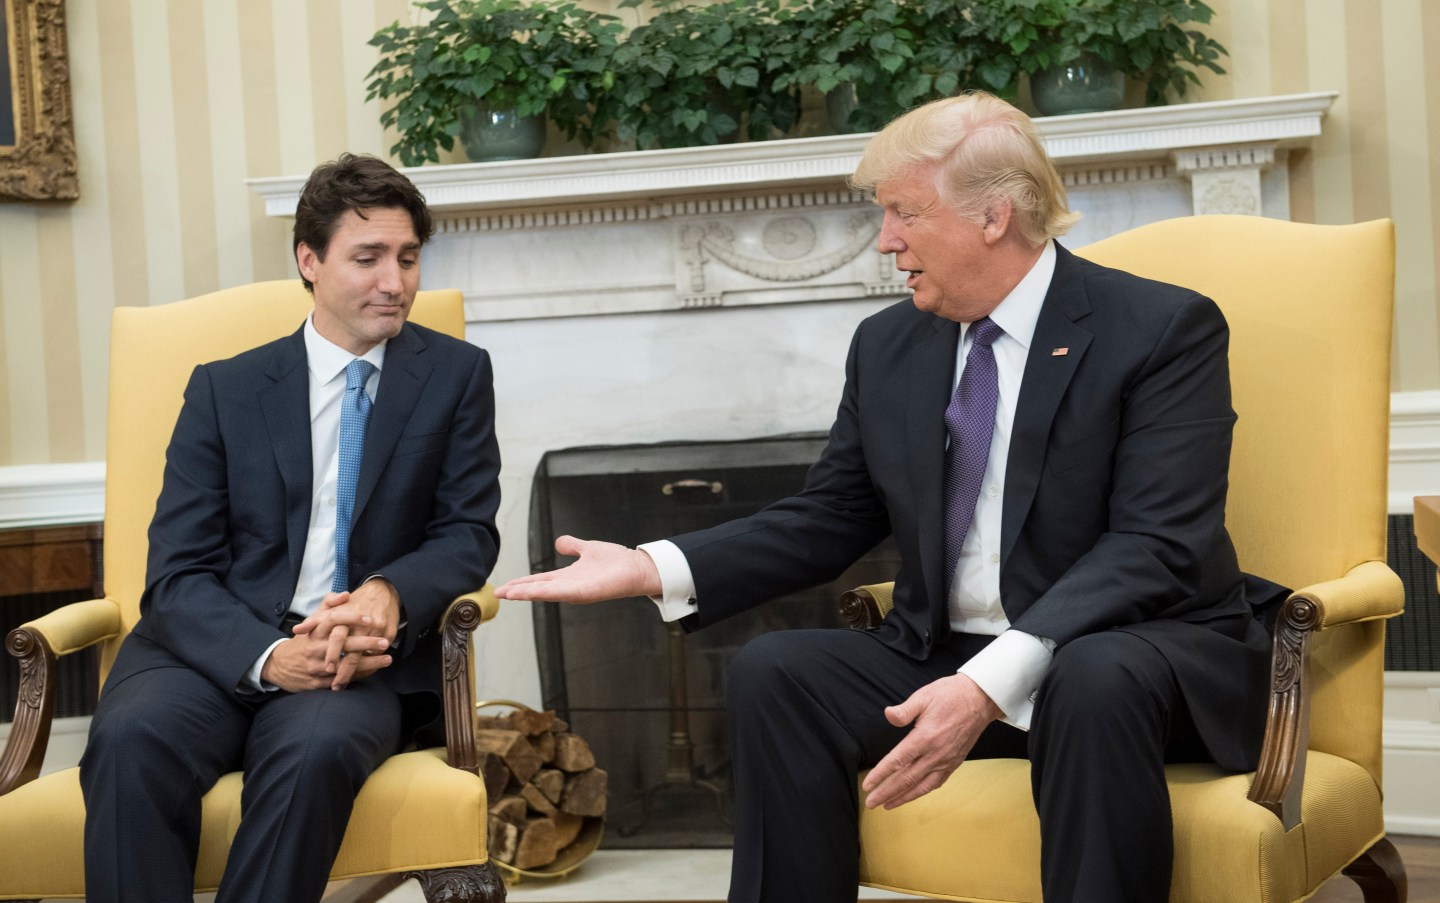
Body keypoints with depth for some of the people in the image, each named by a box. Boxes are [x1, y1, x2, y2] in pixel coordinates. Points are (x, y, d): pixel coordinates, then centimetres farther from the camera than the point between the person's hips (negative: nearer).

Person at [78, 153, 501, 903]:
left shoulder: (456, 375, 10)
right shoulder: (224, 389, 9)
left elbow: (468, 534, 6)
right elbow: (176, 575, 2)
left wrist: (391, 594, -19)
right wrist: (268, 657, -20)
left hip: (363, 657, 0)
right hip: (221, 651, 1)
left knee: (317, 745, -36)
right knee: (131, 737, -32)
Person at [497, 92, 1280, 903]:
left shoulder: (1166, 329, -10)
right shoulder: (889, 346, 8)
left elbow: (1154, 546, -20)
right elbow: (826, 522, 12)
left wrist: (991, 682, -32)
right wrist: (655, 569, -4)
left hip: (1137, 655, -4)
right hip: (947, 660, 5)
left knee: (1096, 680, -36)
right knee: (774, 672, -17)